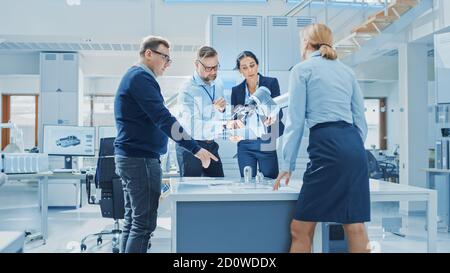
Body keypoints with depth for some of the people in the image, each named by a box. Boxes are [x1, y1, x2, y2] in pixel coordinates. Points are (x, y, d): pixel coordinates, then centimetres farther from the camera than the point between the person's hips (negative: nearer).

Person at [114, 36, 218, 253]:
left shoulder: (134, 76, 20)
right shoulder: (141, 78, -13)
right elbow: (163, 119, -23)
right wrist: (195, 148, -25)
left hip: (130, 157, 10)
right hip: (141, 159, -10)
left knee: (133, 220, 12)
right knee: (144, 223, -7)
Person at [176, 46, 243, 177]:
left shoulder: (218, 84, 6)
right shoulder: (188, 90, -18)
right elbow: (192, 126, -30)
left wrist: (221, 109, -8)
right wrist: (225, 125, -38)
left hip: (211, 145, 6)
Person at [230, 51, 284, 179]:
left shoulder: (271, 83, 0)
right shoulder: (236, 90, 7)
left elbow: (279, 111, -8)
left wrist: (272, 116, -31)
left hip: (266, 144, -2)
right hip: (245, 146, 2)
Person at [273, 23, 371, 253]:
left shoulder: (302, 69, 6)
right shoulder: (346, 71, 23)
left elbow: (295, 120, 0)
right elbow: (360, 119, 19)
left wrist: (287, 164, 3)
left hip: (327, 146, -7)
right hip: (355, 147, 7)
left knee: (300, 229, -2)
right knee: (355, 226, 7)